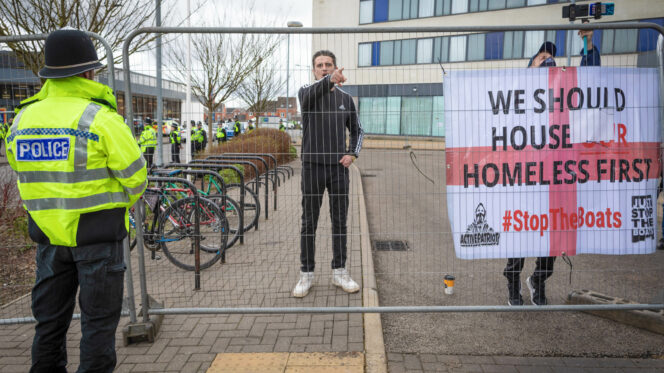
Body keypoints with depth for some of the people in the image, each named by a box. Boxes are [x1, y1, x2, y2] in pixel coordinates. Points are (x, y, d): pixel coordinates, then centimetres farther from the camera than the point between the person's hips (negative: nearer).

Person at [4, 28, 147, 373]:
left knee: (50, 318, 18)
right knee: (99, 318, 8)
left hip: (47, 231, 6)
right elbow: (134, 176, -13)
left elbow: (23, 170, 10)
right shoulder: (101, 119, -16)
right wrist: (123, 202, 7)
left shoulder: (23, 118, 3)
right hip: (97, 232, -5)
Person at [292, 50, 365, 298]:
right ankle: (306, 275, 12)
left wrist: (352, 154, -3)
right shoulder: (306, 93, 0)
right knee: (309, 222, 2)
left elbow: (357, 132, 17)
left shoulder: (346, 99, 10)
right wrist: (330, 81, -48)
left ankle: (339, 273, 16)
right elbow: (312, 92, -26)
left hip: (338, 168, 3)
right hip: (312, 167, -2)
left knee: (339, 221, 5)